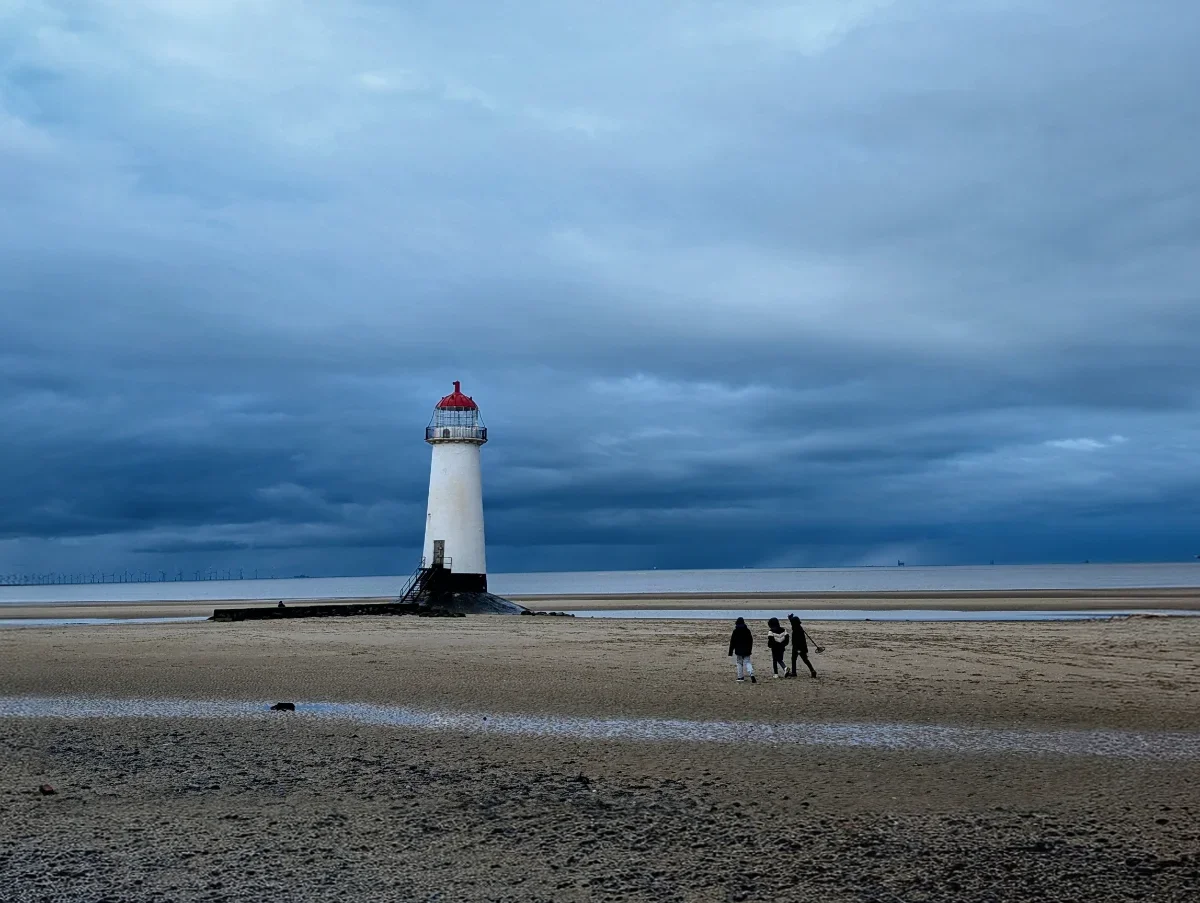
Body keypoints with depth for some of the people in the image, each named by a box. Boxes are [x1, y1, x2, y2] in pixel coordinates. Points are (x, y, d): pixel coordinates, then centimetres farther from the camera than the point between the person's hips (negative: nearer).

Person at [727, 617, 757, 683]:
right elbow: (751, 640, 9)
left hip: (739, 650, -2)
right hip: (746, 650, 2)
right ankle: (751, 674, -20)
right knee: (747, 662, 3)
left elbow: (732, 642, -7)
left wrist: (731, 651, -1)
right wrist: (750, 649, 21)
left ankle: (740, 677, 11)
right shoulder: (747, 630, 2)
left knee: (739, 663, 11)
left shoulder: (735, 631, -9)